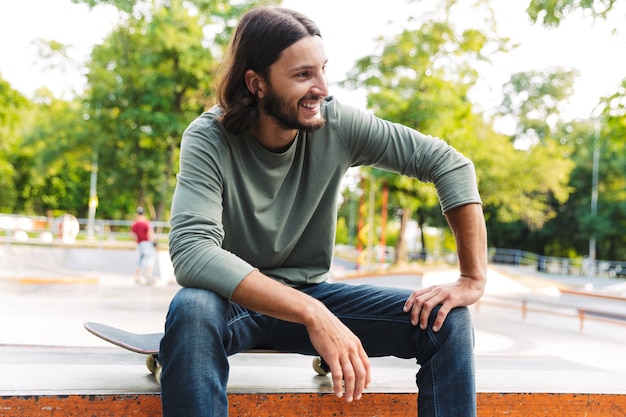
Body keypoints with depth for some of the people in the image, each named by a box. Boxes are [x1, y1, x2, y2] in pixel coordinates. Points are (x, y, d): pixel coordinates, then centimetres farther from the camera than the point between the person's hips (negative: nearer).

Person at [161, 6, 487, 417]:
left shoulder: (338, 123, -12)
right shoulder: (209, 140, -20)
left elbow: (450, 163, -9)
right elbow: (190, 251, -34)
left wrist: (474, 279, -16)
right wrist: (311, 315, -42)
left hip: (310, 293, 3)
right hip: (237, 299, -2)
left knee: (447, 320, -15)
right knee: (192, 310, -38)